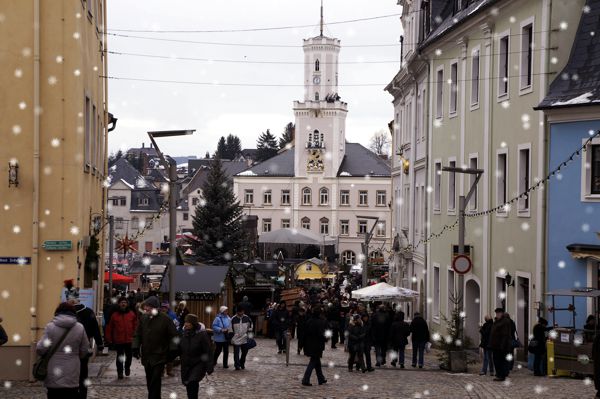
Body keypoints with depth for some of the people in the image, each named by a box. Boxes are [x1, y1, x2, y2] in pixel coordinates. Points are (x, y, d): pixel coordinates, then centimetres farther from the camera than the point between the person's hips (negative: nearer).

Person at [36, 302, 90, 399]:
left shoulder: (50, 327, -7)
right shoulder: (80, 328, -1)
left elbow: (41, 349, -9)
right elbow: (85, 351, 5)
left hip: (54, 375, -1)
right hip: (72, 376, 1)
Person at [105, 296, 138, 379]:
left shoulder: (132, 314, 2)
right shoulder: (115, 315, 1)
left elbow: (136, 326, 2)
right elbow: (109, 328, 3)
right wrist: (109, 339, 0)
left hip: (129, 339, 1)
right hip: (118, 340, -1)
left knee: (129, 356, 11)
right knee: (119, 357, 4)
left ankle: (127, 367, 37)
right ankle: (120, 372, 13)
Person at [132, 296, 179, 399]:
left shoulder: (165, 319, -9)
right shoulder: (143, 319, 6)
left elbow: (173, 336, -5)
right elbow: (137, 335, 14)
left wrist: (172, 350, -10)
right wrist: (135, 347, 3)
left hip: (159, 356, -5)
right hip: (146, 355, 6)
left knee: (155, 381, -12)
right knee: (149, 381, 13)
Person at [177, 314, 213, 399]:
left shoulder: (202, 334, -14)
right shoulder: (184, 334, 2)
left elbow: (208, 352, -13)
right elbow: (178, 349, 10)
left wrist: (209, 368, -16)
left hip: (199, 364, -6)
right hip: (186, 365, 6)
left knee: (193, 382, -23)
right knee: (189, 385, 8)